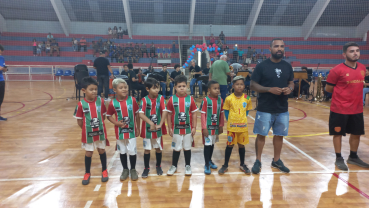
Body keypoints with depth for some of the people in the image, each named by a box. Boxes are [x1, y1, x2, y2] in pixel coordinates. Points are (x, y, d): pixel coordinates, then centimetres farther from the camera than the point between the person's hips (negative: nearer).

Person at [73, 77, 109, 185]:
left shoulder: (100, 101, -9)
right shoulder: (81, 104, -15)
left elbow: (103, 115, 2)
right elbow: (79, 121, -7)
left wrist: (99, 125, -1)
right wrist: (87, 128, -2)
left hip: (100, 132, 2)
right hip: (88, 133, -1)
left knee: (101, 150, 15)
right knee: (88, 153, 12)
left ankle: (104, 170, 34)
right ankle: (87, 173, 31)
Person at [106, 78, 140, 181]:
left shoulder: (132, 100, -9)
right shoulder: (113, 103, -9)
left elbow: (137, 114, 0)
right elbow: (109, 116, 4)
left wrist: (138, 128, 2)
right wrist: (116, 123, -14)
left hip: (131, 131, 0)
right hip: (120, 131, 1)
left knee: (132, 151, 7)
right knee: (122, 151, 15)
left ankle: (133, 169, 28)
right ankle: (125, 169, 34)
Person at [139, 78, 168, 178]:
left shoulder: (161, 98, -7)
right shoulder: (144, 100, -10)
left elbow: (165, 111, -15)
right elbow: (141, 114, -18)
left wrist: (160, 124, -23)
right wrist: (151, 123, -29)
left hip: (158, 128, 1)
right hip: (147, 129, -1)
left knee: (158, 148, 14)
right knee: (147, 149, 10)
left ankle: (158, 166, 33)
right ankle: (146, 168, 26)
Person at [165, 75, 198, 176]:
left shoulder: (190, 99, -5)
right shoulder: (172, 99, -7)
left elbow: (194, 114, 0)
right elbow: (169, 114, -1)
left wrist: (194, 127, -3)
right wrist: (170, 128, -2)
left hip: (188, 129, 1)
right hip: (176, 129, 0)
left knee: (187, 148, 13)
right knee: (176, 148, 13)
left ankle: (188, 166, 30)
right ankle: (174, 166, 31)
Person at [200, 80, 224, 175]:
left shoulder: (220, 100, 0)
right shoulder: (205, 100, -15)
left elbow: (221, 114, 7)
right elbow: (203, 114, -12)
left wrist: (221, 126, 8)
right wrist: (204, 128, -14)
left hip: (216, 127, 5)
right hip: (208, 127, -5)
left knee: (212, 144, 17)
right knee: (207, 145, 1)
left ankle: (209, 160, 35)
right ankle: (207, 165, 12)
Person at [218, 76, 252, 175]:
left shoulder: (247, 98, -4)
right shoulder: (229, 99, -9)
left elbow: (247, 111, 8)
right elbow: (226, 111, 0)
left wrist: (242, 119, 0)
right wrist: (230, 121, -4)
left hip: (243, 126, 2)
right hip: (231, 126, -2)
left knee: (241, 145, 13)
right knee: (230, 145, 8)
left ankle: (242, 164, 30)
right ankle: (225, 165, 21)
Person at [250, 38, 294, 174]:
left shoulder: (287, 66, 7)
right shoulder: (262, 66, -7)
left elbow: (291, 82, 16)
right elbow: (253, 85, -7)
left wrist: (290, 88, -8)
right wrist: (269, 89, -21)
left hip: (282, 109, 4)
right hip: (265, 109, -4)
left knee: (279, 135, 13)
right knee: (261, 135, 4)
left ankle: (276, 161, 31)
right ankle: (258, 161, 20)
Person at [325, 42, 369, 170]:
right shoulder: (337, 70, -13)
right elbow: (328, 89, -7)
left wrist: (354, 91, 5)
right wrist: (341, 92, -2)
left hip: (357, 109, 6)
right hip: (340, 109, -6)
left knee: (356, 133, 15)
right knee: (338, 134, 5)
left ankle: (353, 157, 34)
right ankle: (339, 159, 21)